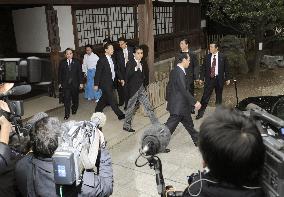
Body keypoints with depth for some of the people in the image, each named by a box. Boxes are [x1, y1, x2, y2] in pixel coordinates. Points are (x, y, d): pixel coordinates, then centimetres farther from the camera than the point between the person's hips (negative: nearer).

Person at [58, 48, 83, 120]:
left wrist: (81, 83, -3)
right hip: (66, 84, 0)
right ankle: (67, 114, 2)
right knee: (66, 99, -5)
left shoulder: (77, 62, 0)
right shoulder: (62, 63, 2)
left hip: (75, 84, 1)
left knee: (75, 98, 15)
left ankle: (74, 108, 39)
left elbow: (80, 73, 0)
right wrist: (60, 83, 4)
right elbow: (60, 73, 7)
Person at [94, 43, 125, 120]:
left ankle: (97, 111, 33)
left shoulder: (112, 59, 9)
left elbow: (116, 70, 15)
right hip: (105, 83, -8)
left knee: (105, 98, 18)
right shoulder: (102, 60, -15)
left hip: (111, 83, 8)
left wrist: (121, 78, 5)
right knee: (112, 100, -3)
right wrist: (96, 84, -13)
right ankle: (120, 114, 2)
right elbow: (98, 72, -13)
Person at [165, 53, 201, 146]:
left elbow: (169, 86, 16)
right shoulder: (180, 73, -22)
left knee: (188, 123, 21)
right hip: (178, 106, -10)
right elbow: (184, 91, -25)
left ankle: (198, 140, 35)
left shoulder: (174, 71, 8)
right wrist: (195, 102, -20)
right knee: (170, 126, -2)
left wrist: (168, 99, 26)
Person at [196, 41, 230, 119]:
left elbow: (226, 68, 4)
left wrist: (227, 78, 3)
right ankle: (200, 113, -1)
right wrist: (201, 78, 0)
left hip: (219, 79, 0)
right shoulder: (207, 57, 3)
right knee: (205, 96, -4)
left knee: (219, 96, 11)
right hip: (209, 79, 0)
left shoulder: (222, 57, -1)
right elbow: (204, 68, 5)